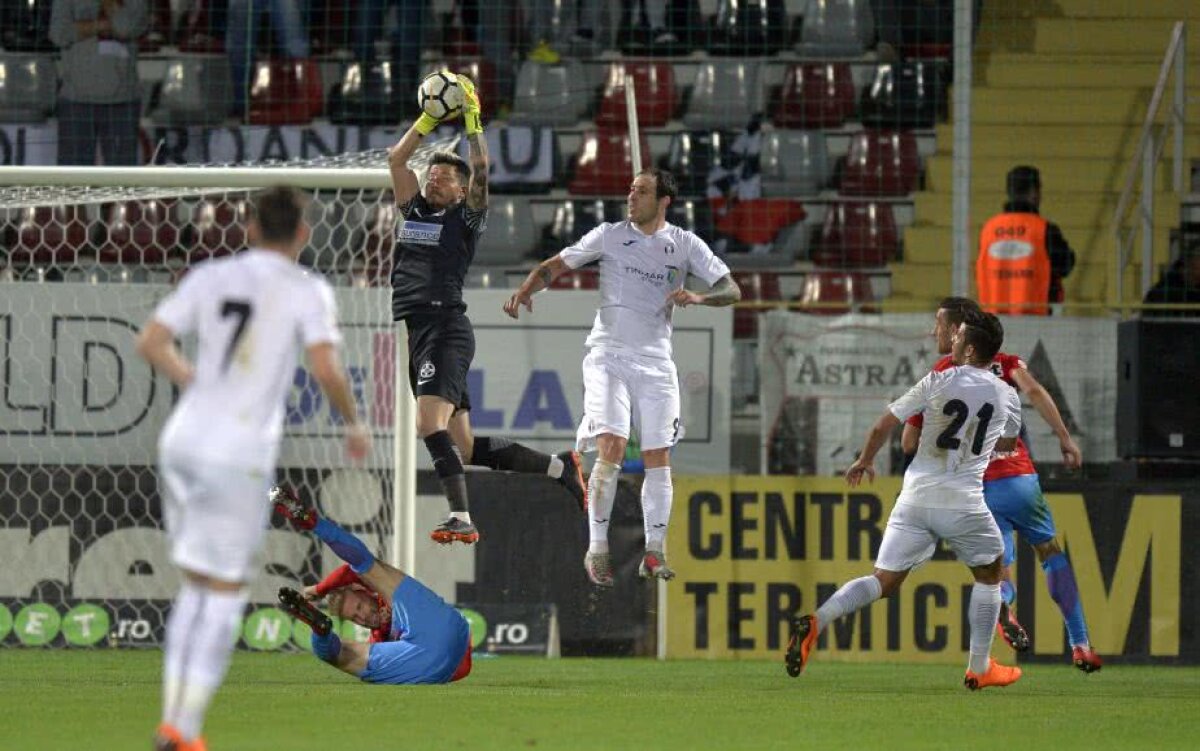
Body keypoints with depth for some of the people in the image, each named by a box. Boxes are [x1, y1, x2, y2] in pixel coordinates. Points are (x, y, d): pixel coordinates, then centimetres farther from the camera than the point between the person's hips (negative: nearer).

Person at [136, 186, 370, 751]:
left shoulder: (210, 277, 8)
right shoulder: (307, 291, -4)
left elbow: (150, 343, 7)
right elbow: (326, 369, -15)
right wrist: (354, 425, 1)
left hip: (182, 443, 5)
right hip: (239, 455, -5)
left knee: (197, 584, 18)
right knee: (225, 592, 5)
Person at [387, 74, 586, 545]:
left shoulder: (466, 218, 4)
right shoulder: (413, 210, 21)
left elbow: (481, 169, -7)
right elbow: (396, 158, 21)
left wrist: (472, 119, -2)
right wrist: (430, 119, 18)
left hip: (447, 327, -7)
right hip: (414, 330, 7)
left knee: (431, 423, -25)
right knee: (462, 447, 6)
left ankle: (461, 518, -28)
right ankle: (560, 467, 16)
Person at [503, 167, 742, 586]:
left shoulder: (685, 245, 4)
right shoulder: (610, 236, 3)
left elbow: (731, 290, 1)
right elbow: (557, 266, 3)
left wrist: (698, 297, -19)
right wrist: (527, 288, -16)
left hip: (655, 361, 2)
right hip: (609, 356, -2)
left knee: (658, 459, 1)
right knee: (611, 449, -17)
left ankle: (653, 552, 11)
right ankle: (597, 549, -12)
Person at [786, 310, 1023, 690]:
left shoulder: (938, 382, 1)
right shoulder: (1007, 395, 3)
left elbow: (884, 426, 5)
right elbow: (1007, 444, 24)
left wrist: (864, 461, 23)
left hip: (915, 497, 1)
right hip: (963, 501, -1)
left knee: (884, 581, 7)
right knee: (989, 574, 22)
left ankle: (816, 621, -16)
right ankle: (979, 669, 22)